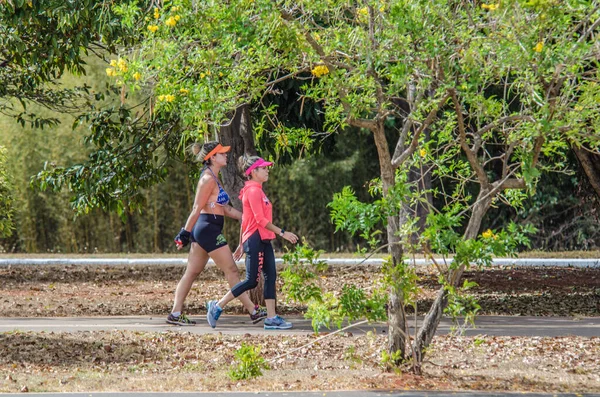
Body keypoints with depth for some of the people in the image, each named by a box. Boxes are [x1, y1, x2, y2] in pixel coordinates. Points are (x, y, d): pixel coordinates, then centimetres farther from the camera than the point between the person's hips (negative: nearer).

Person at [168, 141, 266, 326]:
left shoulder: (213, 179, 17)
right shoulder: (208, 179, -13)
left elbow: (226, 209, 21)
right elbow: (197, 209, -17)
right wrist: (185, 233, -18)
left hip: (204, 230, 10)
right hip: (209, 229, -10)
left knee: (191, 273, 7)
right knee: (232, 271, -5)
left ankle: (175, 314, 6)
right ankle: (253, 311, -2)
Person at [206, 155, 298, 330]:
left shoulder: (257, 190, 17)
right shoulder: (253, 191, -13)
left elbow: (245, 219, 20)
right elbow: (261, 220, -19)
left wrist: (241, 245, 22)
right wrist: (282, 232, -20)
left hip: (264, 240, 10)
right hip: (255, 240, -10)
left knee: (271, 276, 3)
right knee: (251, 281, -7)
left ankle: (271, 318, 1)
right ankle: (217, 307, 2)